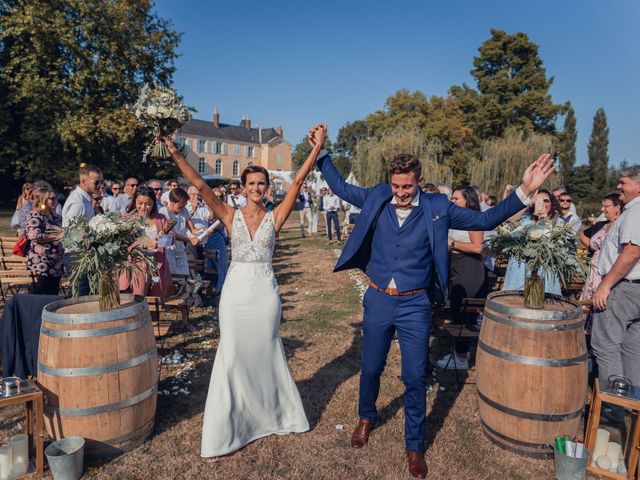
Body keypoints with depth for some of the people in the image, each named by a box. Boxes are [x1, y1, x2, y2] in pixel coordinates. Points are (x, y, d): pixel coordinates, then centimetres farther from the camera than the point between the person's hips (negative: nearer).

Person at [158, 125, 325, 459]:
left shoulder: (275, 217, 0)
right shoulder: (230, 216, 1)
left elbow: (298, 181, -8)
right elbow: (200, 186, -7)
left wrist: (317, 148, -13)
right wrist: (176, 154, -15)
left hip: (265, 291, 0)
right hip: (235, 290, 0)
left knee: (266, 352, 14)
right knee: (233, 355, 7)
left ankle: (273, 412, 36)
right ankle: (229, 424, 23)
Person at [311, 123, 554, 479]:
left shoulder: (437, 208, -5)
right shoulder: (376, 199, -2)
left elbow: (486, 220, -1)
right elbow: (341, 187, 11)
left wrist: (524, 191, -11)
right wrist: (321, 152, 7)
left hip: (415, 306, -1)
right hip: (378, 301, 2)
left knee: (415, 378, 8)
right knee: (371, 368, 17)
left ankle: (415, 445, 30)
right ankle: (366, 418, 46)